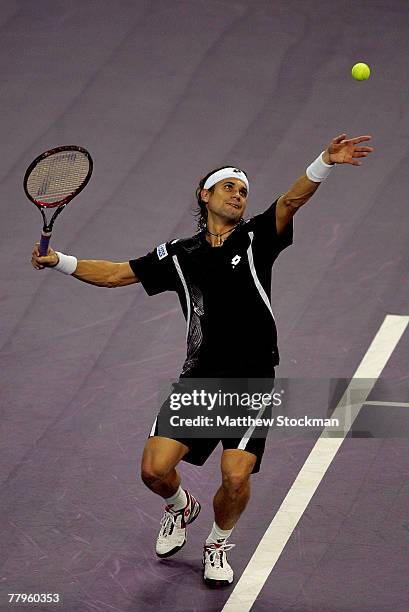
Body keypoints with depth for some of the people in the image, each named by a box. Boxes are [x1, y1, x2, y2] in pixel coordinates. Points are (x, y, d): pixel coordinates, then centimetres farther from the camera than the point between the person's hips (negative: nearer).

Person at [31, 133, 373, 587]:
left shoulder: (256, 238, 5)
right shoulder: (179, 255, 12)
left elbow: (292, 201, -13)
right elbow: (116, 274, 18)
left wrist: (325, 163, -30)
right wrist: (59, 261, 8)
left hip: (252, 382, -2)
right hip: (199, 378, 2)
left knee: (236, 477, -15)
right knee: (155, 469, -8)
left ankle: (218, 544, 17)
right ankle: (180, 508, 30)